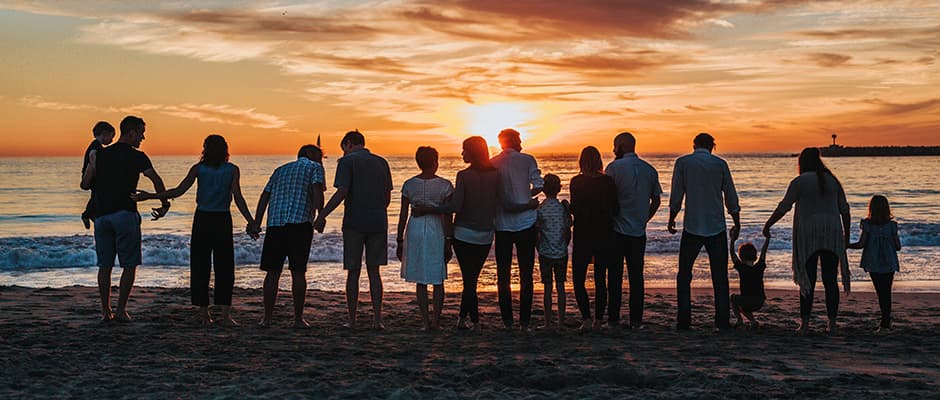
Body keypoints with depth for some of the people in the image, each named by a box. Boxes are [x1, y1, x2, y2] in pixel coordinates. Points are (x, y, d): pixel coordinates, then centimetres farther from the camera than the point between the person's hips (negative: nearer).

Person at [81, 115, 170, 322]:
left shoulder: (99, 155, 9)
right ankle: (121, 310, 1)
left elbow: (85, 184, 8)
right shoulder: (137, 157, -3)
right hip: (125, 214, -4)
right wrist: (165, 205, -1)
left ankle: (105, 311, 10)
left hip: (102, 215, 4)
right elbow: (156, 180, -13)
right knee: (129, 265, 4)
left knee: (105, 265, 10)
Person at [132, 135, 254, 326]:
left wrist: (150, 196, 1)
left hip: (202, 220, 1)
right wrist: (251, 222, -8)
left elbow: (178, 191, -6)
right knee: (224, 267, 3)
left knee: (200, 266, 8)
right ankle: (225, 314, -5)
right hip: (223, 220, -1)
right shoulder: (232, 170, -1)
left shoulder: (199, 168, 0)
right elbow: (238, 198, -9)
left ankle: (204, 312, 9)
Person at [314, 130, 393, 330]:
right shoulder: (382, 163, 11)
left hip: (354, 223, -4)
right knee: (374, 271, 8)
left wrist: (322, 216, -11)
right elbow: (387, 196, 13)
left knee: (353, 272, 4)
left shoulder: (347, 161, -4)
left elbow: (341, 192, -14)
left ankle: (352, 320, 8)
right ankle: (377, 319, 1)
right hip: (378, 223, 4)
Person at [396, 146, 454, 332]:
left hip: (415, 230, 2)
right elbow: (447, 216, -7)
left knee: (420, 281, 8)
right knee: (438, 280, 9)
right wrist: (448, 242, -2)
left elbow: (403, 215, 2)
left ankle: (426, 321, 6)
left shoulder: (409, 185, 1)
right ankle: (435, 321, 6)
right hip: (436, 232, -2)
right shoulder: (445, 185, -5)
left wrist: (400, 241, 8)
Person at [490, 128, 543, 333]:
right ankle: (525, 321, 3)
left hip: (502, 225, 1)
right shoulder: (527, 160, -2)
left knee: (503, 275, 9)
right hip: (525, 224, -1)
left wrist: (513, 204, 8)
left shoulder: (492, 164, 2)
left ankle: (507, 321, 8)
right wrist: (526, 201, 7)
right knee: (526, 275, 5)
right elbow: (538, 186, -9)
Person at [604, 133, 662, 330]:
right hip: (639, 232, 4)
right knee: (636, 276, 8)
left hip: (617, 230, -4)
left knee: (615, 275, 2)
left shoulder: (614, 167, -8)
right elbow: (656, 201, 11)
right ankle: (636, 320, 8)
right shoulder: (649, 169, 7)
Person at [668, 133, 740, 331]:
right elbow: (731, 198, 6)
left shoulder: (683, 162, 0)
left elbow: (676, 196, 0)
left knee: (684, 275, 8)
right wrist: (737, 224, 16)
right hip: (717, 227, 1)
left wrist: (671, 219, 14)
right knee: (720, 277, 7)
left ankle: (684, 321, 3)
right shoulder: (720, 164, 3)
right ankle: (722, 322, 4)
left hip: (692, 227, -1)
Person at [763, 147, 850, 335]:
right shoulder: (832, 180, 11)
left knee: (808, 280, 0)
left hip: (808, 235, -3)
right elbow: (844, 210, 11)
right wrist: (846, 235, 18)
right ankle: (832, 324, 6)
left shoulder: (799, 182, -3)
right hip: (832, 236, 3)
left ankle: (805, 323, -3)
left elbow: (783, 207, -5)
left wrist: (767, 225, 5)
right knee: (830, 280, 6)